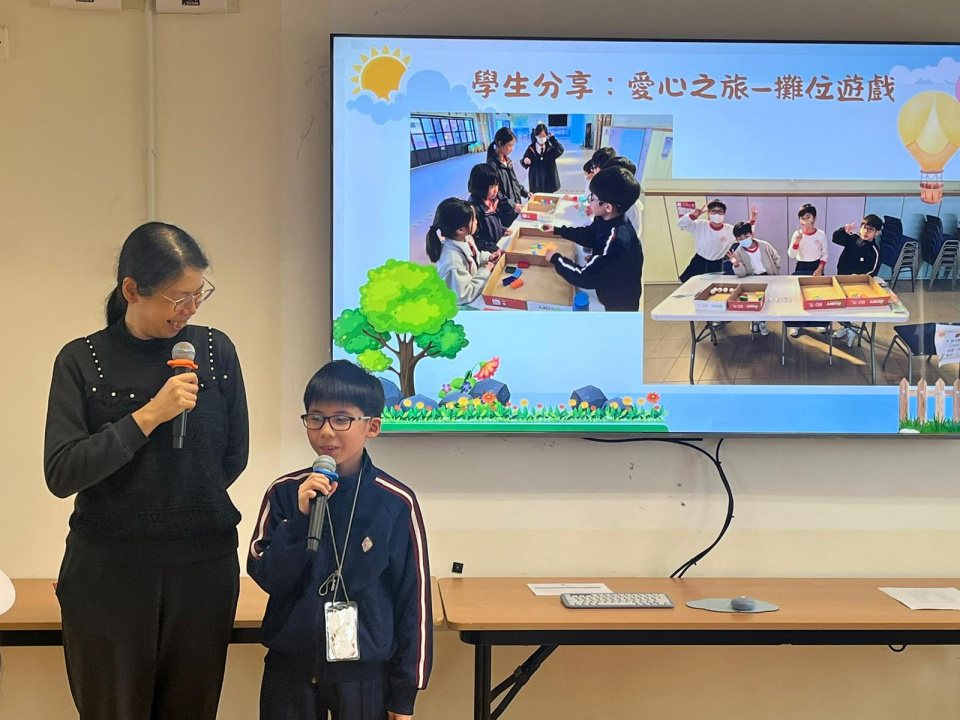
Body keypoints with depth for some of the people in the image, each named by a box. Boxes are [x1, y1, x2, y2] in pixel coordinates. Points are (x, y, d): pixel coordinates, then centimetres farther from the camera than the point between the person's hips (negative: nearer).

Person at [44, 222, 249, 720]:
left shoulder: (215, 351, 1)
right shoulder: (82, 361, -4)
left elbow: (233, 456, 10)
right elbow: (61, 473, -14)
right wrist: (150, 415, -19)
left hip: (203, 568, 2)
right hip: (109, 572, -2)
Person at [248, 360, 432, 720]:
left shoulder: (396, 502, -8)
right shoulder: (284, 492, -3)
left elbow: (413, 598, -3)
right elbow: (267, 577, -5)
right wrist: (300, 516, -18)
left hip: (365, 676, -1)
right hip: (290, 668, 2)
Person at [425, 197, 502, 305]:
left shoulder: (465, 238, -9)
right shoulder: (453, 262, -37)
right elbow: (463, 296, -31)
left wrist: (487, 257, -3)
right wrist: (485, 273, -23)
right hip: (464, 306, -8)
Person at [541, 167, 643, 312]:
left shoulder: (615, 240, -36)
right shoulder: (608, 220, -10)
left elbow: (585, 277, -30)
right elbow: (588, 236, 14)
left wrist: (555, 259, -17)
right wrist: (557, 230, 13)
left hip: (619, 304, -7)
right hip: (608, 290, 7)